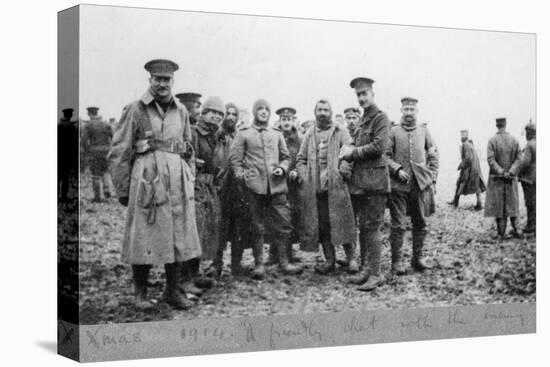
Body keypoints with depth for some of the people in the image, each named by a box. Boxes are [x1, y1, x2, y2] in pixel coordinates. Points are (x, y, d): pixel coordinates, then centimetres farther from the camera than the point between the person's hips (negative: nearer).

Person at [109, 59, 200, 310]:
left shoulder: (181, 112, 13)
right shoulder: (136, 110, -1)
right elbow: (119, 152, -1)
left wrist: (190, 182, 13)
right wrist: (122, 190, -3)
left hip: (178, 182, 4)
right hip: (147, 179, -4)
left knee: (179, 236, 5)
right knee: (144, 236, 0)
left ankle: (173, 290, 17)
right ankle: (141, 293, 12)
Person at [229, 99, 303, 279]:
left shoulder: (277, 134, 16)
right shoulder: (244, 134, 6)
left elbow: (286, 156, 20)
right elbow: (234, 158, 4)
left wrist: (282, 168, 1)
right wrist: (241, 175, -8)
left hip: (277, 185, 3)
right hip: (255, 186, -3)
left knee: (283, 224, 0)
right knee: (258, 227, 2)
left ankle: (284, 262, 10)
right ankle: (259, 264, 8)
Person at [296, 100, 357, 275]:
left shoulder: (340, 132, 6)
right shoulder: (309, 135, 17)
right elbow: (302, 158, 19)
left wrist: (343, 171, -17)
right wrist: (301, 174, 2)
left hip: (336, 184, -4)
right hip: (314, 186, 4)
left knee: (341, 221, -6)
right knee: (321, 224, 4)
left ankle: (350, 257, 3)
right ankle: (329, 260, 11)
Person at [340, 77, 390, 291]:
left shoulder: (380, 118, -7)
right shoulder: (362, 121, 19)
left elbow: (378, 147, -17)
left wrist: (353, 152, -9)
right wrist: (348, 151, -2)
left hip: (374, 180, -8)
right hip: (359, 182, 8)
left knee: (372, 228, -8)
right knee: (363, 228, 11)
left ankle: (375, 274, -4)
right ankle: (365, 270, 18)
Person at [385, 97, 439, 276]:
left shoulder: (424, 131, 10)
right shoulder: (393, 132, 1)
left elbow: (433, 156, 13)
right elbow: (385, 156, -1)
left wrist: (432, 177, 5)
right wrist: (397, 169, -14)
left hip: (421, 184, 3)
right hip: (399, 185, -3)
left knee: (421, 224, 8)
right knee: (398, 225, -4)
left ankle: (418, 257, 20)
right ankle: (396, 261, 1)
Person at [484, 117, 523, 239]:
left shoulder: (492, 141, -9)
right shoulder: (514, 140, 0)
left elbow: (490, 160, -17)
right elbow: (519, 160, -5)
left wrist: (502, 172, -16)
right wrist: (510, 173, -11)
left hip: (496, 178, -2)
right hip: (511, 179, 2)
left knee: (498, 205, 3)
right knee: (511, 204, 15)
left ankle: (501, 232, 4)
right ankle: (515, 228, 10)